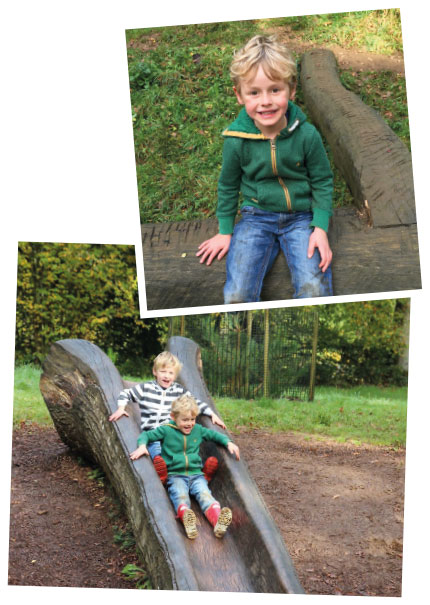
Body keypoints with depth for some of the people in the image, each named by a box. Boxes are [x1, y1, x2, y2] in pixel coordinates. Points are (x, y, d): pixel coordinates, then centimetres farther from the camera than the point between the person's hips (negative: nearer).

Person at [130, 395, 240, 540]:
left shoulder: (198, 430, 12)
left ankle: (218, 521, -55)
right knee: (180, 495, -34)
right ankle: (186, 517, -65)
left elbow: (214, 434, 24)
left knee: (204, 493, -29)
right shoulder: (166, 430, 3)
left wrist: (228, 442, 8)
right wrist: (142, 446, -17)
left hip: (196, 473, 2)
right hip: (175, 474, -2)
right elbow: (146, 435, 4)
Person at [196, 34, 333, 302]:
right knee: (236, 297, -20)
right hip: (256, 217, 1)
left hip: (301, 217, 0)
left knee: (315, 291, -24)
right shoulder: (236, 139, -9)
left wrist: (320, 228, -8)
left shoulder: (307, 135, -11)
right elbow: (228, 185, 8)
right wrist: (225, 231, 11)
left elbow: (323, 182, 1)